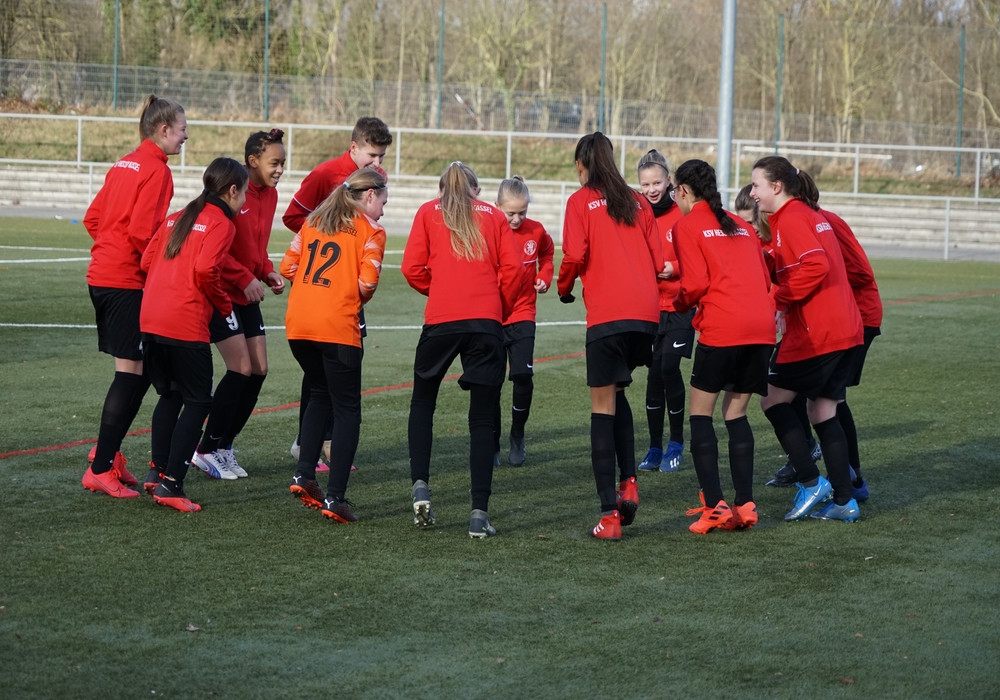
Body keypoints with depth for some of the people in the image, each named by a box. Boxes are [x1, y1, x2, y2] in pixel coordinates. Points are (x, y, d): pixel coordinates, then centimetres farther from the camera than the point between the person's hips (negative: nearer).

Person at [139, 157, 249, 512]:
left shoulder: (177, 217, 18)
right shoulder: (221, 223, -3)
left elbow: (147, 260, 12)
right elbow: (206, 270, -17)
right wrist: (224, 306, -1)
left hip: (150, 320, 7)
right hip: (186, 324, -7)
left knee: (169, 395, 22)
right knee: (198, 401, 3)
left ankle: (157, 470, 16)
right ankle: (170, 484, -4)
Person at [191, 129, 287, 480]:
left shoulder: (269, 195, 8)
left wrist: (268, 272, 2)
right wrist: (245, 278, -22)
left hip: (247, 295, 8)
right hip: (220, 290, -8)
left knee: (259, 370, 4)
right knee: (241, 368, -12)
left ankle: (224, 447, 15)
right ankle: (207, 449, 0)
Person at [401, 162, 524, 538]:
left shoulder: (428, 212, 12)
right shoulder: (494, 215, 15)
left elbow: (412, 268, 2)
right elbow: (513, 268, 4)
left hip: (440, 320, 0)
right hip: (487, 322, 0)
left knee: (422, 403, 19)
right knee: (482, 419, 2)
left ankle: (420, 485, 2)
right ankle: (480, 513, -5)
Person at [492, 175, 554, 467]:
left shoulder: (536, 231, -2)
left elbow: (547, 254, 20)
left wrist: (544, 277, 4)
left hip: (522, 315, 1)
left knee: (523, 377, -11)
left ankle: (517, 438, 12)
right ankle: (491, 445, 17)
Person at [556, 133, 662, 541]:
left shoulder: (581, 201, 4)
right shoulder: (637, 201, 17)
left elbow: (574, 256, -8)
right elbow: (658, 259, 13)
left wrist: (564, 289, 10)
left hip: (607, 314, -5)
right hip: (646, 312, 5)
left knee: (603, 407, -1)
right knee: (616, 393, 24)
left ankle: (610, 515, -7)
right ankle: (628, 483, 8)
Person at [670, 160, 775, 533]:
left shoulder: (687, 225, 3)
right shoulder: (739, 224, 22)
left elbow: (696, 283, -6)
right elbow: (764, 279, 17)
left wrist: (679, 302, 13)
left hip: (721, 327, -6)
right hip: (762, 326, 6)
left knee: (701, 415, 4)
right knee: (736, 414, 15)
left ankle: (715, 507, -6)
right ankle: (744, 505, 8)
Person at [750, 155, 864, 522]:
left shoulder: (790, 219, -11)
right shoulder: (813, 216, 19)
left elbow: (816, 266, -24)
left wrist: (778, 299, -15)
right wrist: (785, 303, 11)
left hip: (815, 334, -9)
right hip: (845, 329, 9)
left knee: (774, 399, 2)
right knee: (822, 410, 13)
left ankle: (810, 482, -1)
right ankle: (843, 500, 12)